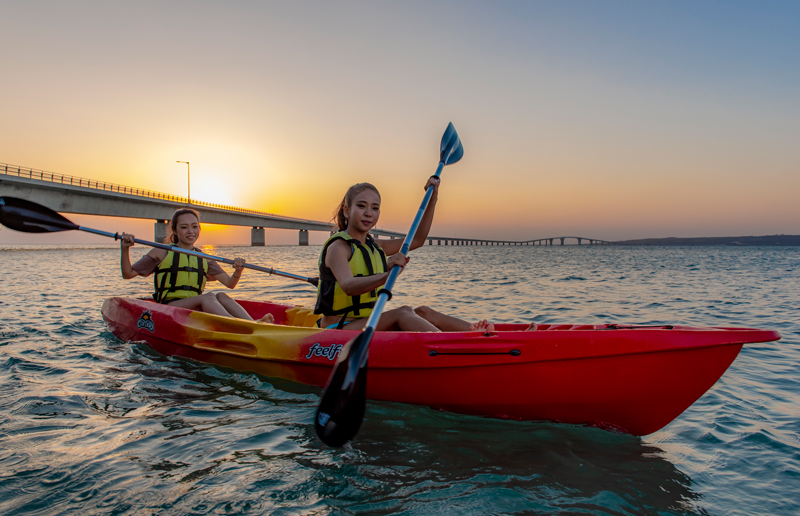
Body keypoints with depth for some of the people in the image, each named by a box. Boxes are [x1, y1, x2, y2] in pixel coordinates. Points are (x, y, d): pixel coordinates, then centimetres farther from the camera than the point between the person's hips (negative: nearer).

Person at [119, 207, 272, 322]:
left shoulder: (204, 260, 18)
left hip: (197, 310, 4)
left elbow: (230, 283, 9)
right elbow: (128, 274, 8)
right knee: (208, 297, -31)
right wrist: (125, 249, -8)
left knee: (221, 295, -26)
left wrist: (238, 271, -13)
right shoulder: (161, 253, 10)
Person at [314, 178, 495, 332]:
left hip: (368, 325, 8)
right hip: (338, 329, -8)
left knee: (423, 312, -10)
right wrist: (387, 275, -49)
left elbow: (417, 239, 19)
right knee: (403, 313, -28)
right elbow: (348, 286, -32)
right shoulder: (337, 247, -12)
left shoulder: (374, 247, 13)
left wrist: (432, 199, 12)